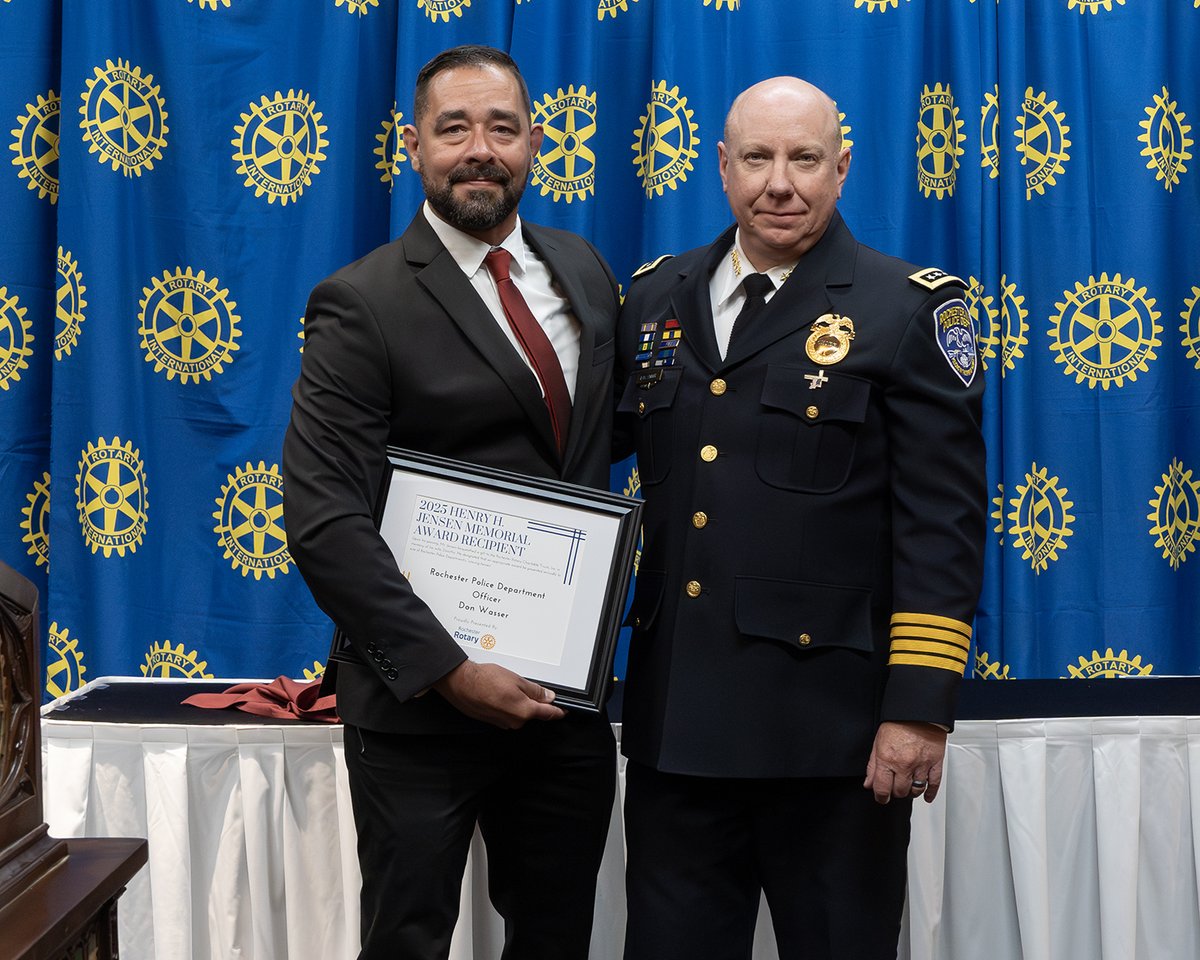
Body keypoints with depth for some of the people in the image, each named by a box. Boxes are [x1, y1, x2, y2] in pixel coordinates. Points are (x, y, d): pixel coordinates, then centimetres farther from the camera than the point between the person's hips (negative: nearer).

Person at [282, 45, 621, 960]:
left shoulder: (583, 271, 8)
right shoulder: (363, 304, -11)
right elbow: (325, 523, -16)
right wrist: (449, 672, -21)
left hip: (568, 694, 6)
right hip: (422, 710, -5)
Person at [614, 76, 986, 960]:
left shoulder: (910, 310, -4)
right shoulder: (655, 300, 10)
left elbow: (942, 526, -9)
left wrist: (919, 705, -14)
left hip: (832, 728, -4)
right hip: (674, 720, 4)